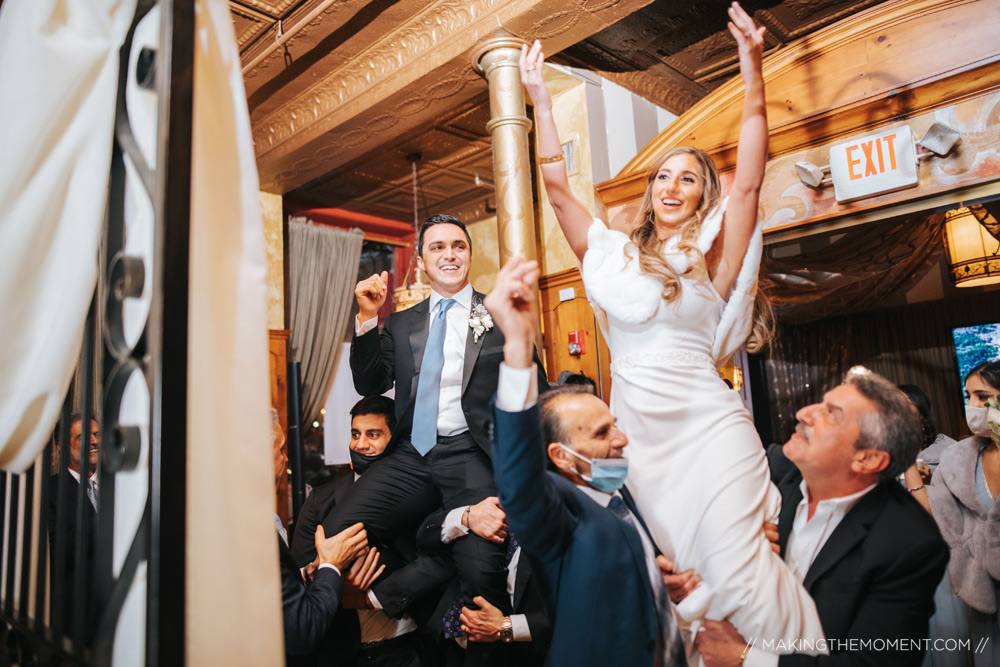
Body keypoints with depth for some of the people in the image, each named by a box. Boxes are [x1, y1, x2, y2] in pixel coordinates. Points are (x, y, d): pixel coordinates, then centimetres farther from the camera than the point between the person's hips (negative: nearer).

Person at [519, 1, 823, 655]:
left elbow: (749, 182, -9)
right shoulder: (614, 254, 9)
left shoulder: (714, 257, 3)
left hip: (708, 427, -3)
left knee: (735, 575, -7)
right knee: (682, 577, 10)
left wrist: (753, 74, -13)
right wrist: (539, 98, 5)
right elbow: (558, 185, 7)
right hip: (639, 430, 3)